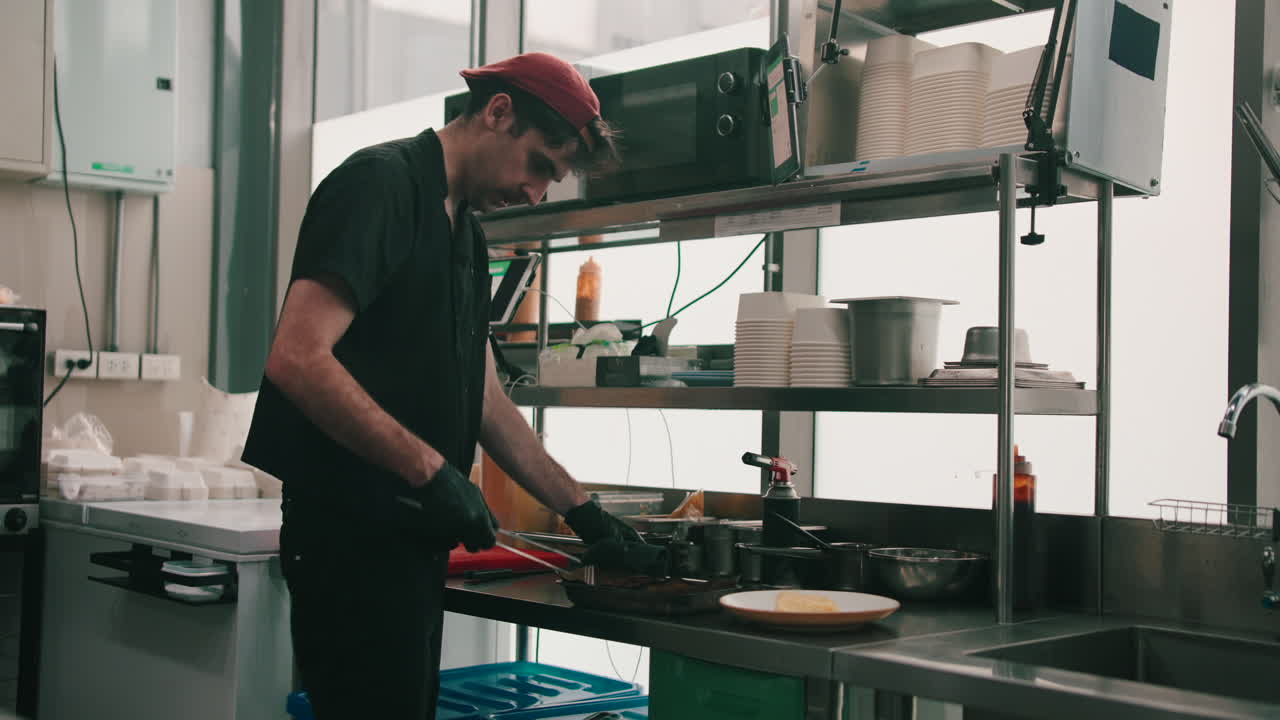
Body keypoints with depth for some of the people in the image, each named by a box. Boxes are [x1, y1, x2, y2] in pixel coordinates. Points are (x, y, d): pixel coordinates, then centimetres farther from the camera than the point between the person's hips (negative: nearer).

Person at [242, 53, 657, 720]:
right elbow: (297, 358, -22)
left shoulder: (467, 236, 18)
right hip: (354, 532, -9)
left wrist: (584, 513, 16)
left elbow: (485, 402, 20)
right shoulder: (381, 183, -11)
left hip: (410, 533, 9)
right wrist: (430, 470, -20)